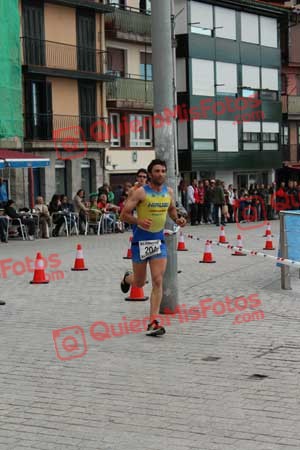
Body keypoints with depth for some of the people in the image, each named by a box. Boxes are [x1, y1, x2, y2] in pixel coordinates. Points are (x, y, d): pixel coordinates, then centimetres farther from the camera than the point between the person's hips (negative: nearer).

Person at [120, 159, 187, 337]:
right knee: (139, 283, 10)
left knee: (158, 282, -8)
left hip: (159, 240, 3)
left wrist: (177, 219, 3)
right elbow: (124, 215, -11)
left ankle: (153, 322, -7)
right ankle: (127, 278, 49)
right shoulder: (141, 192, -12)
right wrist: (139, 221, -29)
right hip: (141, 240, -3)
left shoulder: (169, 192, 3)